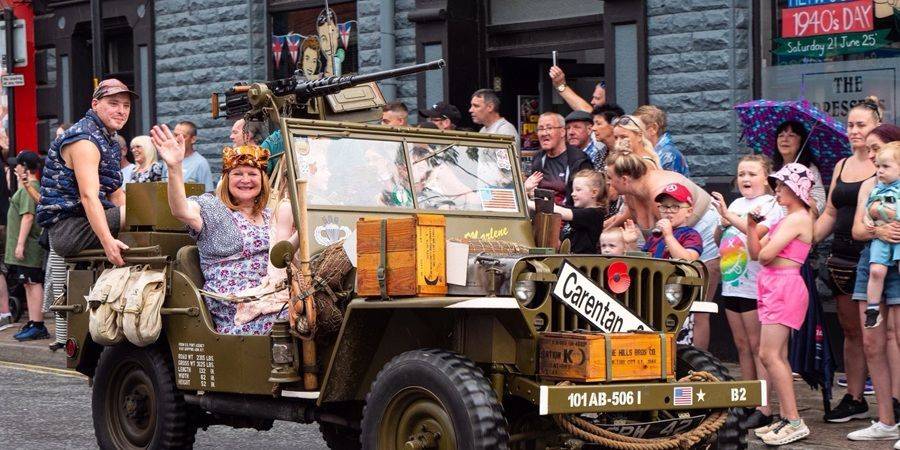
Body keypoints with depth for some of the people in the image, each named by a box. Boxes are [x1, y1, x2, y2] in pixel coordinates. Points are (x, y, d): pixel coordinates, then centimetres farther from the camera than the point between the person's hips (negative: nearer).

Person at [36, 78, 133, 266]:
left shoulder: (110, 142, 19)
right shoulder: (84, 140, -15)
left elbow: (116, 195, 17)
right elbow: (88, 196, -27)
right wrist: (108, 241, -38)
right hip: (65, 227, -10)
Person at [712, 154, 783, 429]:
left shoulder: (770, 204, -5)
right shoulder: (737, 203, 16)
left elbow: (758, 230, -23)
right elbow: (718, 240, 17)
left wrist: (729, 215, -27)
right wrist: (723, 224, -2)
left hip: (754, 285, -8)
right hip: (732, 284, 8)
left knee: (757, 346, -7)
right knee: (742, 346, 12)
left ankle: (764, 408, -6)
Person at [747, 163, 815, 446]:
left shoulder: (798, 218, -12)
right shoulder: (785, 219, 19)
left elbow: (765, 255, -19)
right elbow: (755, 253, 15)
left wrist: (764, 252, 4)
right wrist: (751, 225, 3)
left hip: (785, 286, -10)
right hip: (773, 286, 10)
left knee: (769, 354, -15)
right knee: (779, 356, 9)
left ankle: (795, 422, -16)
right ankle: (786, 418, 12)